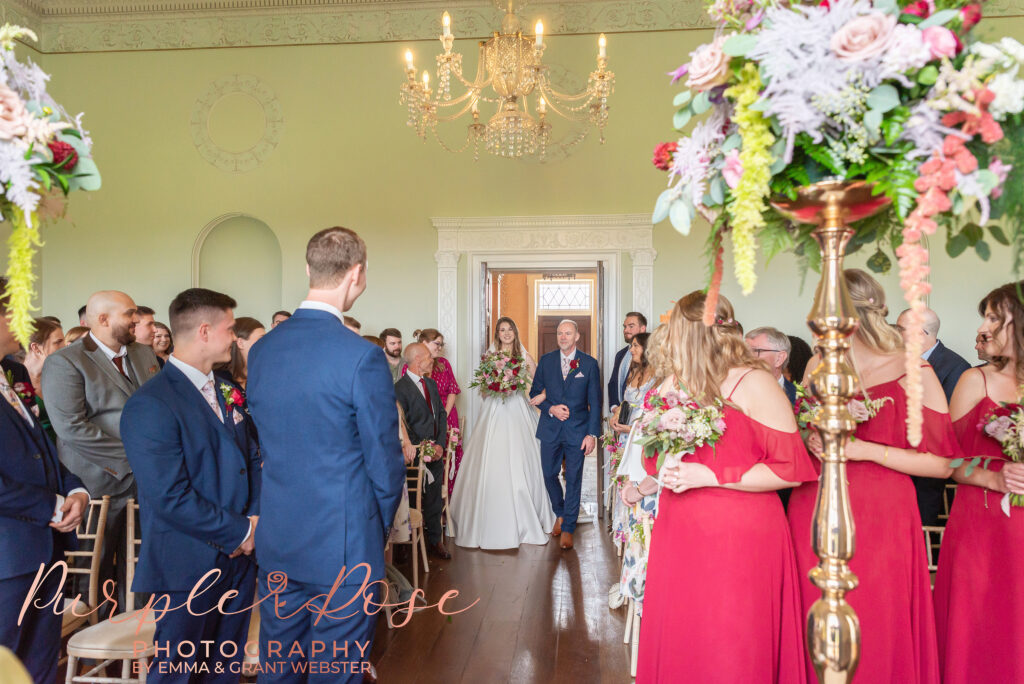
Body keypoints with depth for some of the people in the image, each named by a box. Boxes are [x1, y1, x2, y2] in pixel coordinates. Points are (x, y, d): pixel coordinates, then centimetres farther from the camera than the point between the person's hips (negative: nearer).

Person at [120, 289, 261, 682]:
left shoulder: (225, 391, 9)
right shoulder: (149, 406, -18)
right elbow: (171, 498, -23)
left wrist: (255, 517, -3)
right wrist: (238, 532, -15)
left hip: (238, 555, 7)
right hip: (189, 567, -7)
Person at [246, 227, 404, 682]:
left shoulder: (261, 349, 0)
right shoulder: (361, 356, -20)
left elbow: (264, 445, 9)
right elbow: (384, 461, -13)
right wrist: (379, 529, 4)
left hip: (276, 542, 6)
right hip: (343, 546, -6)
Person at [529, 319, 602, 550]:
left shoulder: (589, 363, -1)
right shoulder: (546, 361, 4)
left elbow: (595, 401, -1)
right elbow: (535, 392, 9)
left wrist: (592, 434, -7)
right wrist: (550, 408, -10)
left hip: (577, 430, -2)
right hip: (550, 428, 2)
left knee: (573, 478, 2)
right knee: (549, 474, 9)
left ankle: (568, 528, 15)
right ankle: (560, 514, 34)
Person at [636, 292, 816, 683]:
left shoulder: (753, 384, -10)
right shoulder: (674, 382, 10)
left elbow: (790, 470, -14)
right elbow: (655, 455, 23)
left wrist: (710, 476, -18)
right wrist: (663, 469, 0)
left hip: (738, 540, -6)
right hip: (679, 534, 6)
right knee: (676, 648, 11)